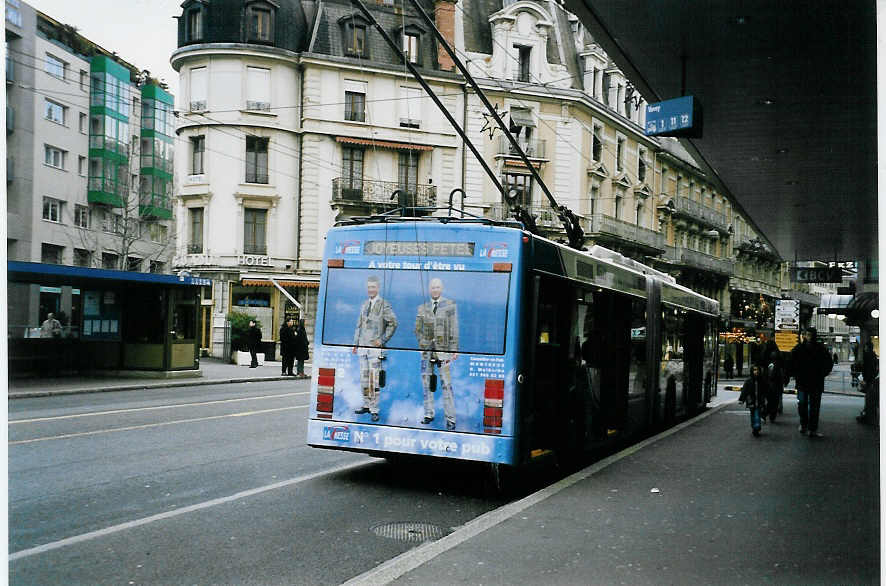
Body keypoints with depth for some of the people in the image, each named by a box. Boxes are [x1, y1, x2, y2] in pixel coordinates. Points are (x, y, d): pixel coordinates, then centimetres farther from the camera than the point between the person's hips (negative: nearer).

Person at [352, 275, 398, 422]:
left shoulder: (384, 305, -4)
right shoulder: (364, 305, 16)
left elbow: (393, 323, -8)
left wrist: (383, 340, -11)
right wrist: (355, 344, 15)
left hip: (375, 347, -6)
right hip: (363, 347, 6)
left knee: (373, 378, -9)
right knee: (364, 377, 8)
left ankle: (374, 410, -6)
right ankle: (366, 405, 17)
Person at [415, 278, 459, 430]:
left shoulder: (450, 305, 4)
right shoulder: (422, 308, 12)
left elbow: (454, 329, 2)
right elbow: (417, 330, 15)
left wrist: (454, 349, -4)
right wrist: (423, 343, 0)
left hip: (443, 349, -3)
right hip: (427, 349, 3)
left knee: (446, 384, -7)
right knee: (426, 382, 6)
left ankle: (450, 418, -4)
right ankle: (428, 414, 16)